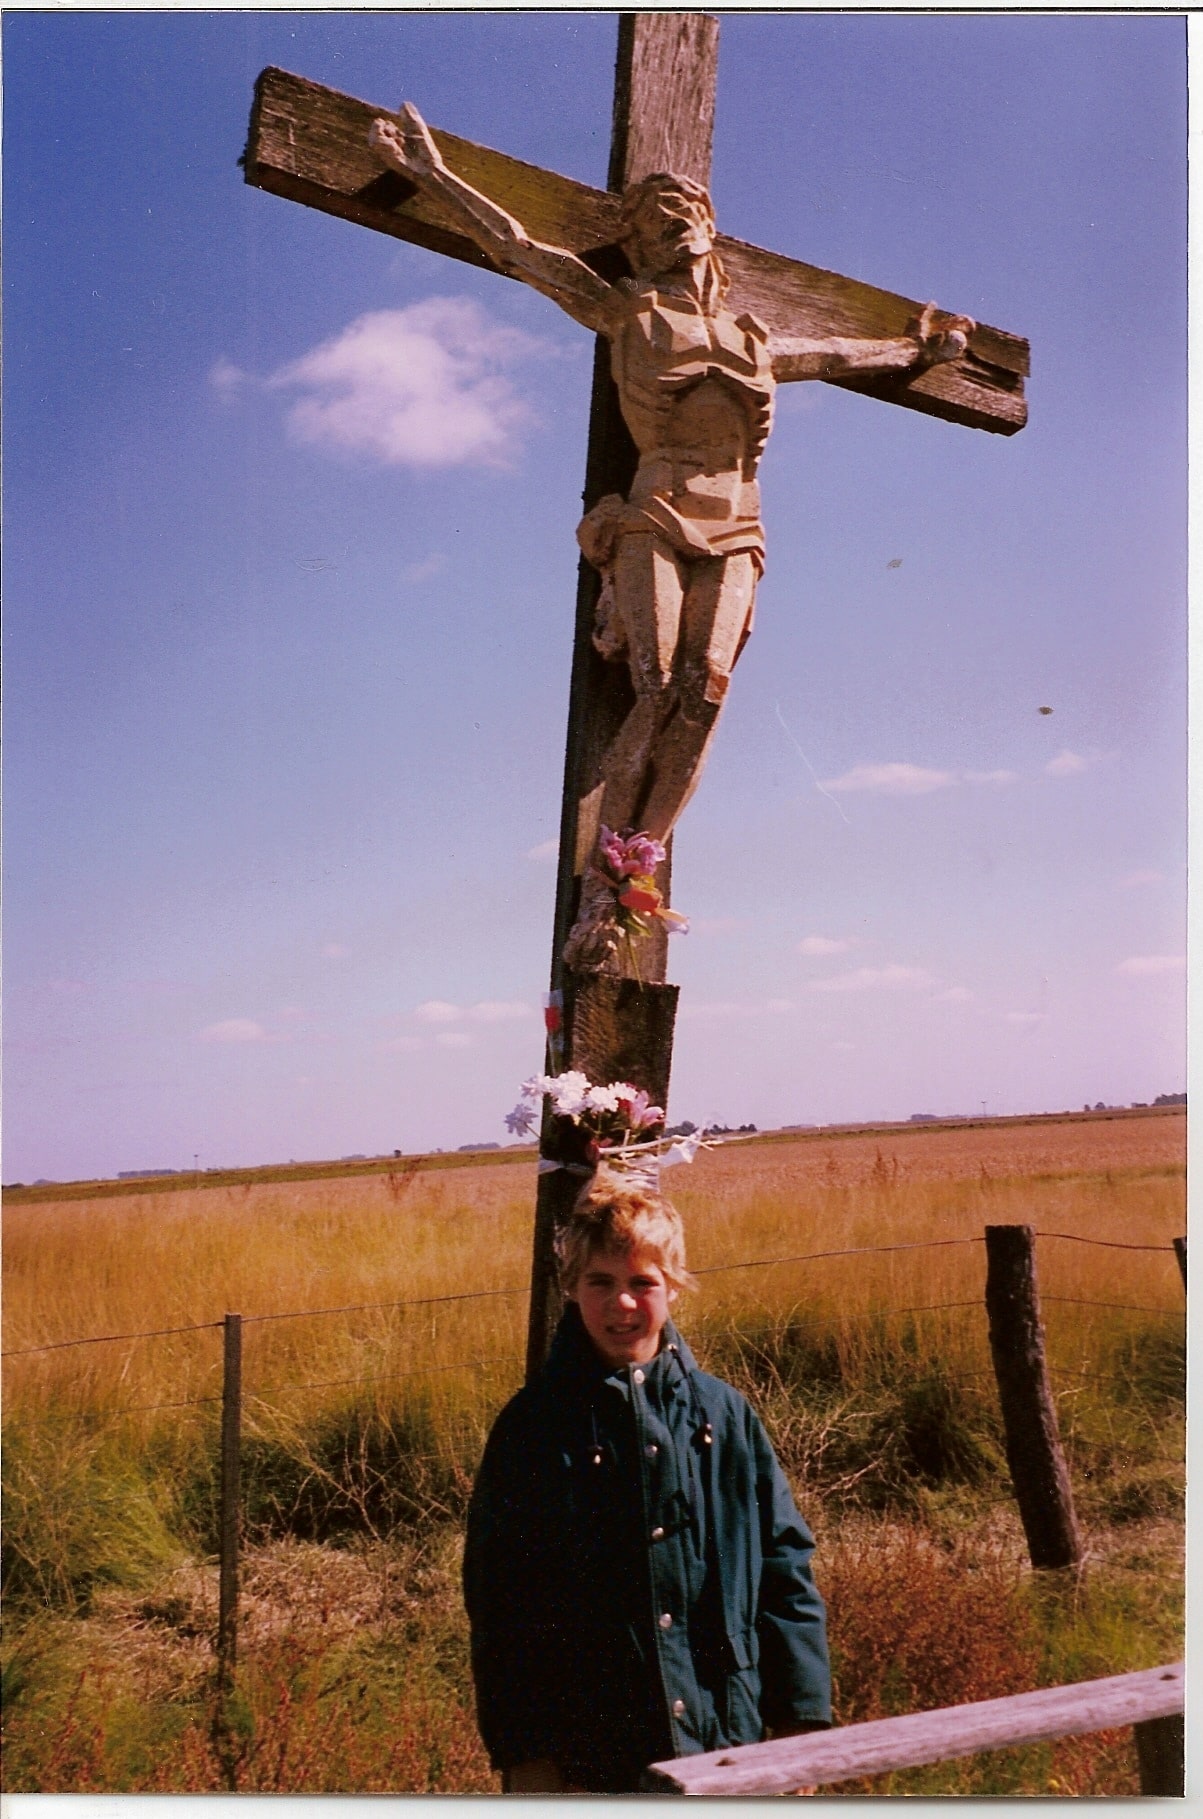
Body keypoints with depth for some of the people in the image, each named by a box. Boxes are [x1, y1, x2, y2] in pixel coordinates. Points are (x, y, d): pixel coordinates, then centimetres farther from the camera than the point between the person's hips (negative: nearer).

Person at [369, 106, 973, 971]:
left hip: (734, 528, 3)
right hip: (658, 517, -3)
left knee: (705, 690, -19)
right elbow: (516, 245, 16)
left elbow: (838, 353, 45)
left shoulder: (756, 341, 27)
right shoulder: (626, 312, 16)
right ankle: (604, 881, -17)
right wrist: (433, 171, 15)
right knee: (658, 688, -21)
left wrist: (915, 348, 56)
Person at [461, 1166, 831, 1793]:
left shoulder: (725, 1415, 1)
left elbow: (783, 1563, 5)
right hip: (579, 1755, -2)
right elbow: (500, 1600, -3)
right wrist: (521, 1753, -5)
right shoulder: (532, 1425, -5)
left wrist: (801, 1718, 4)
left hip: (721, 1742, 2)